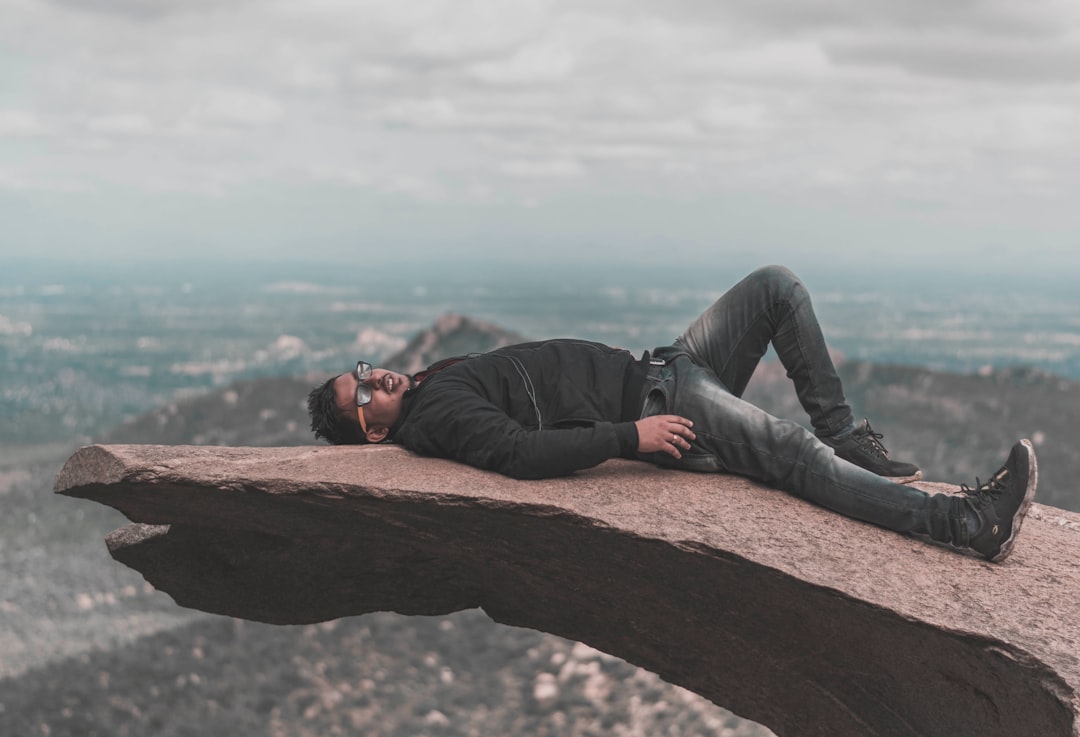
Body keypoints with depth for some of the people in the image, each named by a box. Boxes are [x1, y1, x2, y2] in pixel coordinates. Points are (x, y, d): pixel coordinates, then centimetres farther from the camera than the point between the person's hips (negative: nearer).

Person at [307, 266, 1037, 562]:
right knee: (797, 456, -29)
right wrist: (631, 436, -27)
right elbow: (525, 452, -24)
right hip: (653, 409, -10)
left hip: (655, 372, 10)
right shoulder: (436, 418, -9)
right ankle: (970, 521, -34)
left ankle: (845, 436, 2)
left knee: (778, 285, 4)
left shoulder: (447, 377, 22)